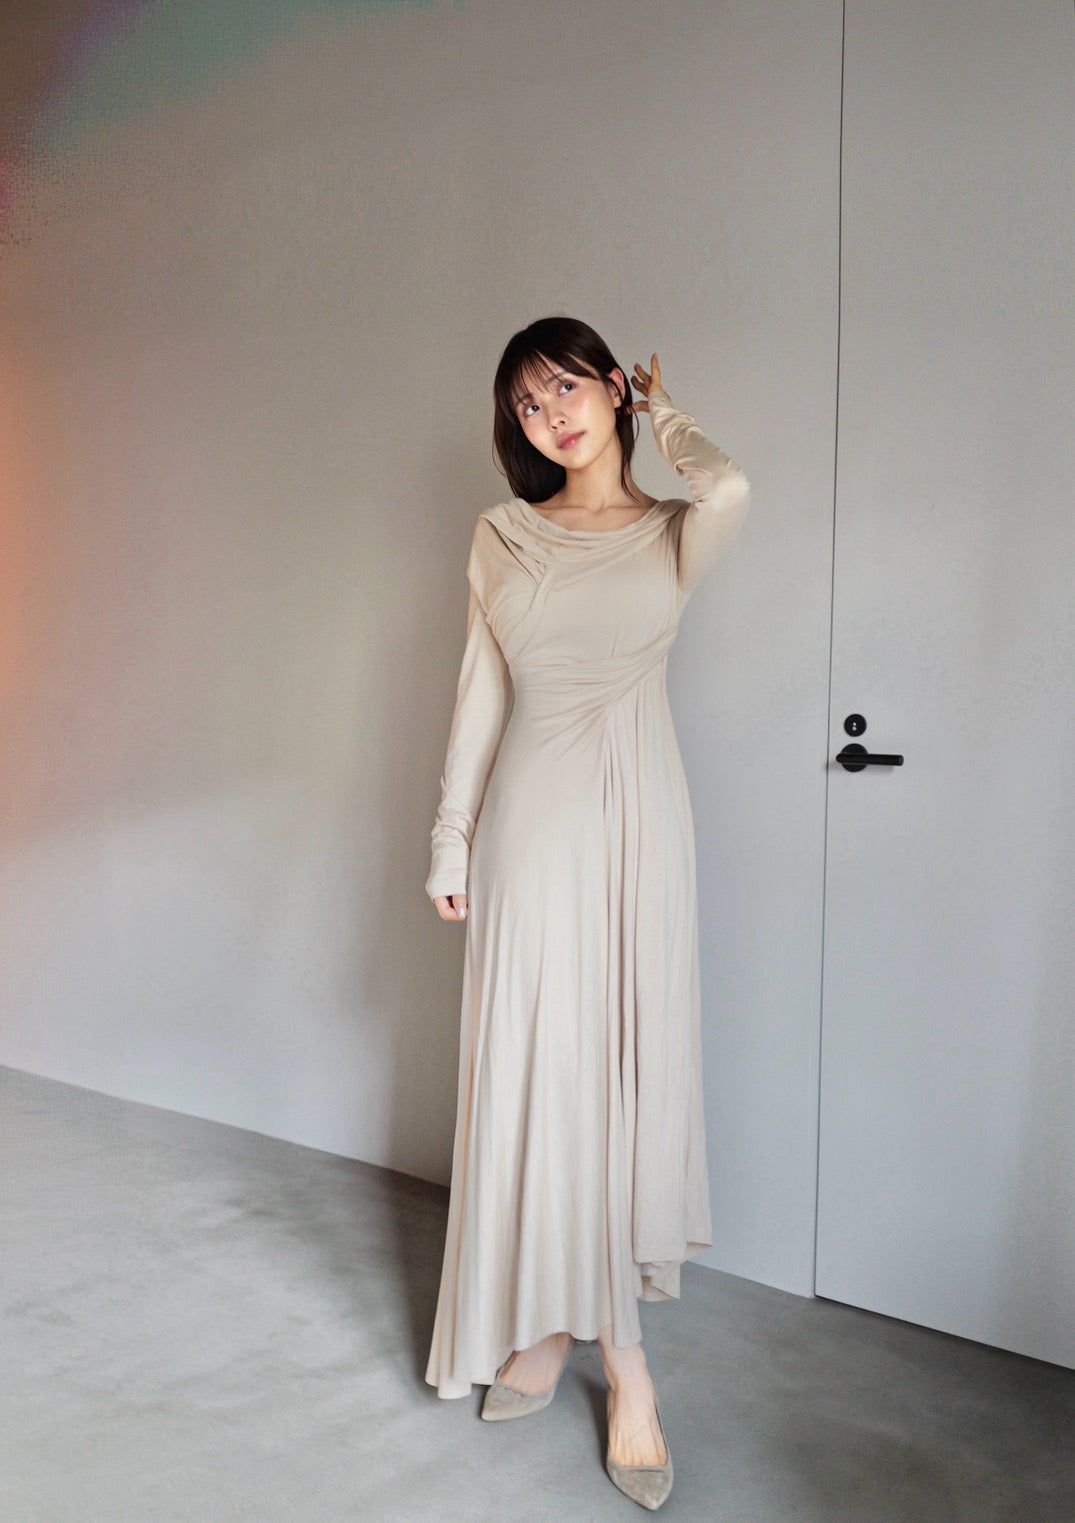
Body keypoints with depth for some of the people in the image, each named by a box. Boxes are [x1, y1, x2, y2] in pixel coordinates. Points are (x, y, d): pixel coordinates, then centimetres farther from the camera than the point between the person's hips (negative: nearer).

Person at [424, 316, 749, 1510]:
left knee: (626, 1063, 3)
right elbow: (479, 693, 9)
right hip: (531, 821, 1)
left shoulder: (671, 536, 4)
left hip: (637, 821, -1)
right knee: (535, 1068, 4)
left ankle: (589, 1317, 18)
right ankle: (558, 1325, 20)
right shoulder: (502, 537, 9)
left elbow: (731, 487, -20)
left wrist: (661, 414, 1)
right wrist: (452, 835, 6)